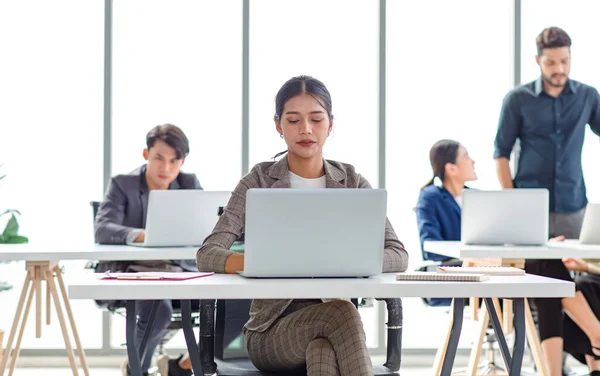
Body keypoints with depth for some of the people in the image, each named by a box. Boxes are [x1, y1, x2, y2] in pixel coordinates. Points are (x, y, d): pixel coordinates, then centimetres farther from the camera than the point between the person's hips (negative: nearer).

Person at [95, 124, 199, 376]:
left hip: (181, 270, 4)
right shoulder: (122, 184, -2)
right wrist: (140, 235, -37)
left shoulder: (190, 184, 9)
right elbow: (103, 228, -17)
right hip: (135, 271, -3)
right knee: (159, 311, -35)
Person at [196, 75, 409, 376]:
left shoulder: (352, 183, 8)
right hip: (271, 330, -1)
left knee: (322, 350, -37)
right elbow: (208, 255, -10)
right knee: (341, 313, -34)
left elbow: (398, 255, -3)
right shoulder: (259, 182, 1)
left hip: (332, 323, 1)